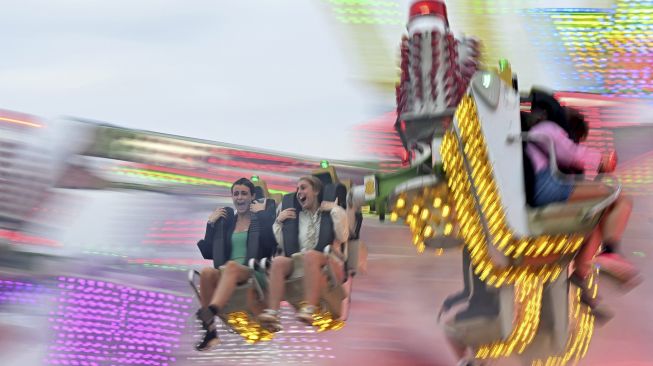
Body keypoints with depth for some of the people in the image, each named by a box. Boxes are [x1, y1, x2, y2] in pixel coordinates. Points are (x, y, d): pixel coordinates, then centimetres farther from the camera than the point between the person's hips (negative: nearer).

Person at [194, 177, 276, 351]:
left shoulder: (263, 218, 14)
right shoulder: (226, 222, 24)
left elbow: (271, 244, -7)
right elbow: (208, 253, 17)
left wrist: (262, 215, -6)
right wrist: (210, 224, 11)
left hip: (254, 272, -3)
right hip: (226, 273, 3)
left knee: (231, 266, -38)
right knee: (207, 272, -32)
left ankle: (210, 312, -62)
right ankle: (210, 331, -39)